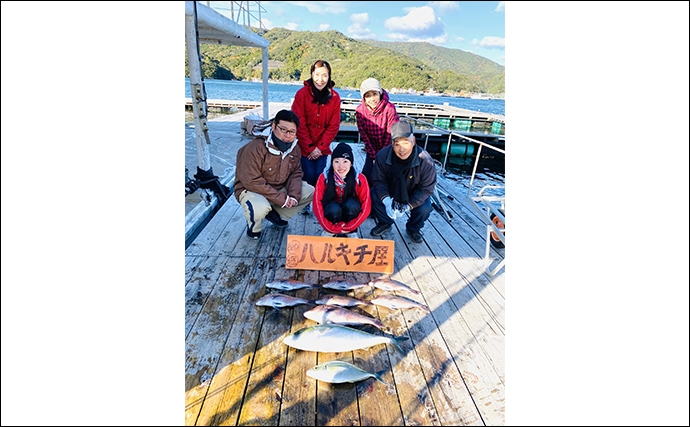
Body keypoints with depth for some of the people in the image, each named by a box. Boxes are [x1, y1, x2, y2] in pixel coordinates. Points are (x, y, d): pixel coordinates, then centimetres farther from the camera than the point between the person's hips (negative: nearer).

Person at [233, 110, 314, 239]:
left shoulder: (294, 148, -3)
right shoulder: (256, 148, -26)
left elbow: (296, 173, 4)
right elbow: (251, 181, -28)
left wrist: (293, 195, -16)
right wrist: (281, 199, -26)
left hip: (280, 188, 7)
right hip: (251, 189, -7)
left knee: (310, 192, -2)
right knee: (260, 209, -39)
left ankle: (275, 213, 11)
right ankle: (253, 227, 1)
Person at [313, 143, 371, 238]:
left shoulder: (360, 179, -17)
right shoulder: (324, 178, -16)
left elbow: (366, 208, -16)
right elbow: (317, 205, -16)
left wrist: (347, 228, -20)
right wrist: (332, 228, -21)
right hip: (331, 214, 0)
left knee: (351, 204, -31)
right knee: (334, 208, -34)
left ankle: (351, 232, -7)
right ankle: (329, 233, -4)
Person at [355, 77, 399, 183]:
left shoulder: (389, 108, -20)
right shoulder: (360, 110, -12)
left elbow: (391, 134, -17)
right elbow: (364, 135, -7)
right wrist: (374, 155, -10)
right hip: (372, 149, 2)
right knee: (367, 175, -2)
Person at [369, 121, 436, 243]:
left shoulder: (425, 160, -27)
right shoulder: (383, 155, -24)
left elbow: (426, 189, -19)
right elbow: (378, 181, -15)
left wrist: (408, 206, -30)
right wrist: (386, 200, -34)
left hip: (414, 195, -1)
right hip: (390, 192, 1)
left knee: (425, 208, -27)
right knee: (374, 195, -24)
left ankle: (413, 228, 9)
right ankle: (384, 223, 6)